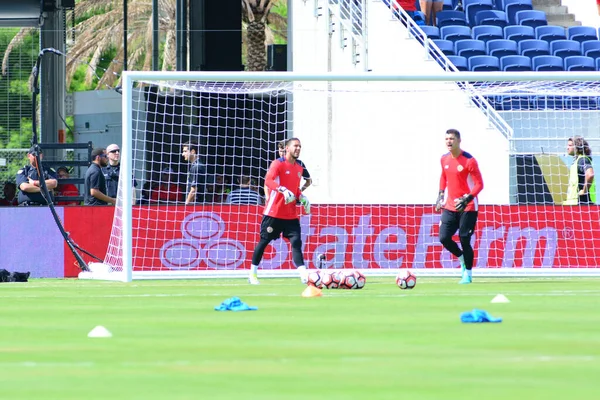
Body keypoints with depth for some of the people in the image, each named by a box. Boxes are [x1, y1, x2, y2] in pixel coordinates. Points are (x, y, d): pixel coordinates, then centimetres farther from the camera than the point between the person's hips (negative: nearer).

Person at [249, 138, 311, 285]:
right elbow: (268, 180, -23)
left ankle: (304, 275, -15)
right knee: (264, 241, 2)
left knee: (296, 241, -7)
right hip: (274, 211, -6)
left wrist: (302, 197, 10)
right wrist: (283, 190, -38)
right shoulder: (278, 164, -8)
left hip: (291, 214, 6)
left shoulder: (299, 168, 14)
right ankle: (252, 274, 14)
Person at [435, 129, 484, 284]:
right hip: (450, 206, 6)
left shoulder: (469, 161, -15)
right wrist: (441, 195, 15)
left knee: (464, 240, -4)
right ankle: (462, 257, 24)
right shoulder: (444, 159, 4)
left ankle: (467, 274, 12)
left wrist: (467, 199, -27)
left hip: (467, 207, -6)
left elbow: (479, 184, -15)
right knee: (444, 238, -5)